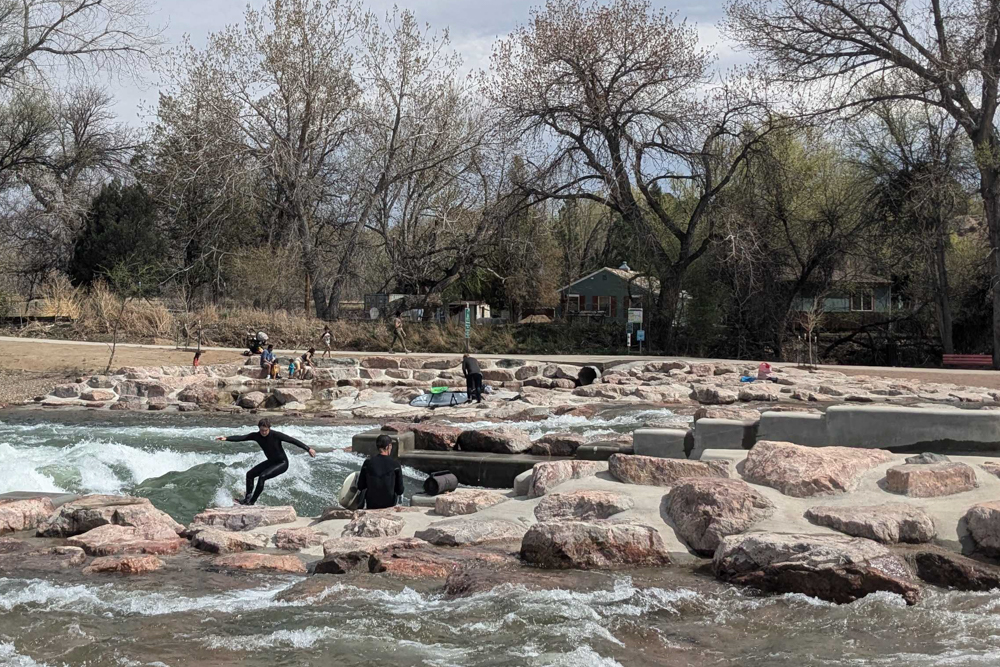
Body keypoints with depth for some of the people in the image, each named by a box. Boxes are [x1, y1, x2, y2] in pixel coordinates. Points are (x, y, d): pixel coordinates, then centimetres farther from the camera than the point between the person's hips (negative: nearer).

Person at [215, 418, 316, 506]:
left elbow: (292, 440, -21)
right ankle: (247, 498, 12)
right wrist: (226, 438, -28)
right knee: (250, 474, 4)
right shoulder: (257, 436, -10)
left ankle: (251, 502, -17)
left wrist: (308, 449, -23)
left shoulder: (275, 435, -24)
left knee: (262, 476, -24)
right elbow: (241, 438, -15)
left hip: (282, 463, -7)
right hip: (271, 462, 7)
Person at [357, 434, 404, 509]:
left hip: (371, 505, 1)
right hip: (389, 504, 0)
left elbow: (360, 487, -2)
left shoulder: (368, 463, -8)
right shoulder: (395, 464, -11)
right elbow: (400, 491, -8)